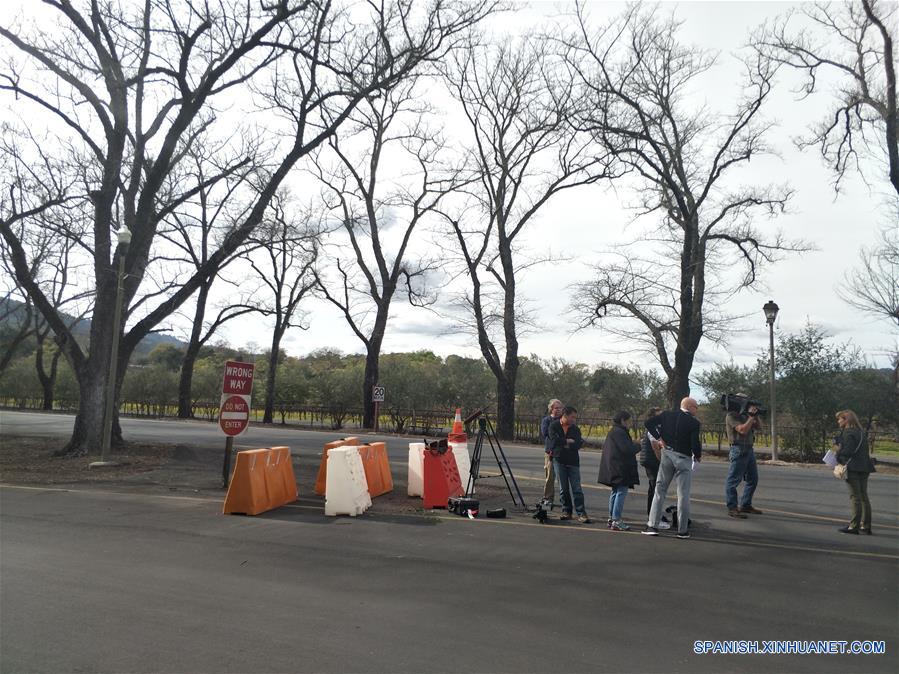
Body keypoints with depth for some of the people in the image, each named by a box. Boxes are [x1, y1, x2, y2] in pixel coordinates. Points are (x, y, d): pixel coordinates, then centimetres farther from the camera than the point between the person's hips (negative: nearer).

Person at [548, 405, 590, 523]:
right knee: (563, 488, 7)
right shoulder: (554, 426, -1)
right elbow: (554, 440, -16)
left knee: (577, 489, -3)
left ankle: (581, 513, -1)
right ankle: (566, 511, 16)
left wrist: (563, 443, -12)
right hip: (559, 460, -1)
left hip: (573, 461, 1)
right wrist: (569, 441, -9)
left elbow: (578, 445, -9)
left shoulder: (575, 428, 4)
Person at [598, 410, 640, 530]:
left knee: (615, 492, 16)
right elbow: (627, 449, -23)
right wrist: (638, 445, -4)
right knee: (621, 492, -9)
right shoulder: (619, 432, -16)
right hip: (620, 467, -11)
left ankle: (611, 518, 22)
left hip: (613, 468, 11)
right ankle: (616, 521, -10)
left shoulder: (612, 431, 16)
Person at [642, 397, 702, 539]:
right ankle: (683, 530, 11)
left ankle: (653, 525, 8)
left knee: (660, 490, 10)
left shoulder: (667, 414, 2)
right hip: (683, 458, -3)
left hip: (667, 454, 3)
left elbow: (648, 423, -2)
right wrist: (698, 456, 4)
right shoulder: (694, 422, -10)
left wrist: (659, 438, 2)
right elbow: (695, 443, -15)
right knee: (683, 494, 5)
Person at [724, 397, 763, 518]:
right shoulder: (731, 416, -9)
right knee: (734, 480, -7)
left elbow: (759, 427, 18)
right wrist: (752, 416, -14)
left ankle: (745, 505, 24)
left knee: (753, 480, 15)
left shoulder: (745, 415, 17)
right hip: (739, 450, -9)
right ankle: (732, 508, -5)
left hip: (749, 450, 10)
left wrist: (756, 415, 4)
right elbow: (743, 430, -19)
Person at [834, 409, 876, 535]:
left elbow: (847, 451, -18)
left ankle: (854, 526, -6)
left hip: (853, 468, -8)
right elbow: (867, 450, 16)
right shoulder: (861, 433, 15)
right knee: (864, 497, 11)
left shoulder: (848, 433, -11)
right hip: (864, 468, 8)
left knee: (855, 497, -7)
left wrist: (838, 457, -1)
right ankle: (866, 526, 15)